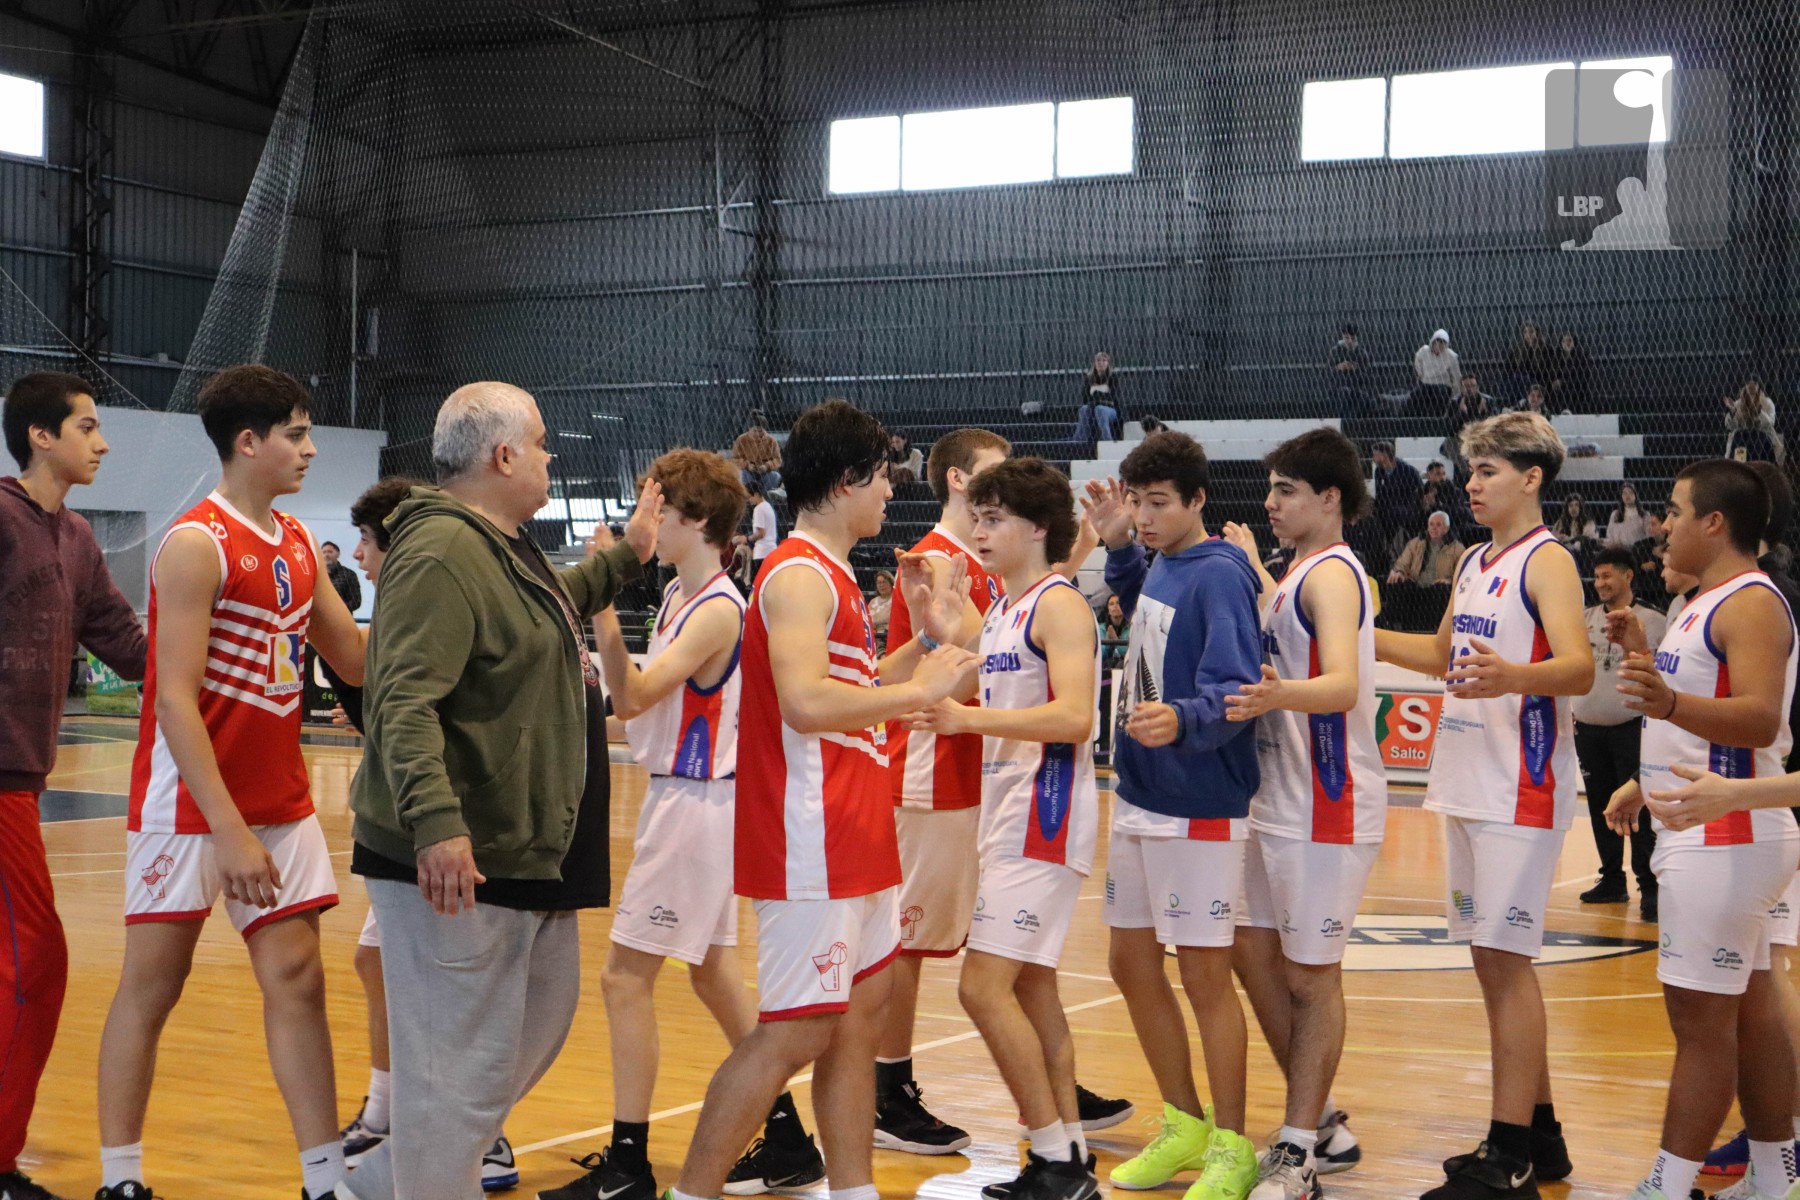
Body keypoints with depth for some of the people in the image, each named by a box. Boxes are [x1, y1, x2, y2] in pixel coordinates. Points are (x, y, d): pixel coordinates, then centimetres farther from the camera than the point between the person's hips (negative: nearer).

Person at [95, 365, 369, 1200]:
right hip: (189, 807, -7)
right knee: (151, 986, 3)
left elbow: (357, 660, 13)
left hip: (281, 804, 7)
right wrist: (231, 832, -23)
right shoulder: (197, 545, -14)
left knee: (297, 979, 5)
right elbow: (174, 701, -19)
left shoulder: (297, 544, 9)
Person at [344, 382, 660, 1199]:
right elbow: (405, 704, -28)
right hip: (458, 863, -11)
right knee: (466, 1066, -5)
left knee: (540, 1026, 22)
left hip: (530, 852, 11)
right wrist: (435, 822, -38)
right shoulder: (442, 555, -18)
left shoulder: (507, 549, 15)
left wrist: (626, 556, 41)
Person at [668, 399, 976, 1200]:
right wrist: (919, 690, -20)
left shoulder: (830, 577, 16)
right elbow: (806, 703, -30)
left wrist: (928, 640, 15)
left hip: (854, 843, 10)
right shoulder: (801, 576, -16)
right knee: (794, 1035, -6)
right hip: (812, 846, -10)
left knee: (860, 1016, 13)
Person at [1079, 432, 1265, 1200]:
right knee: (1131, 964, 14)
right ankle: (1184, 1125, 29)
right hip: (1139, 797, 9)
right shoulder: (1160, 566, 8)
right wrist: (1118, 546, 18)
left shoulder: (1219, 575, -16)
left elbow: (1234, 690, -26)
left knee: (1203, 975, -1)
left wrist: (1180, 719, -45)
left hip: (1199, 808, -9)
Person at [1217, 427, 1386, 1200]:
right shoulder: (1303, 572, 14)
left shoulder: (1332, 573, -15)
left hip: (1328, 809, -10)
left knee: (1311, 976, -3)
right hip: (1280, 802, 10)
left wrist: (1282, 695, -50)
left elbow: (1343, 684, -31)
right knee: (1253, 951, 14)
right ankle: (1322, 1126, 25)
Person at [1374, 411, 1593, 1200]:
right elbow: (1442, 653, 30)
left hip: (1520, 793, -9)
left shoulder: (1547, 561, -9)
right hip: (1468, 787, 9)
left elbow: (1578, 669, -24)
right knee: (1495, 961, 12)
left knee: (1506, 959, -9)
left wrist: (1511, 677, -43)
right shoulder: (1475, 563, 16)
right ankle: (1537, 1136, 22)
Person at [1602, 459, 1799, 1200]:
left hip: (1724, 839, -10)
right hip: (1713, 838, 10)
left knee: (1700, 1015, -8)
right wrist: (1647, 785, 26)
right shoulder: (1706, 605, 16)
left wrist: (1669, 702, -43)